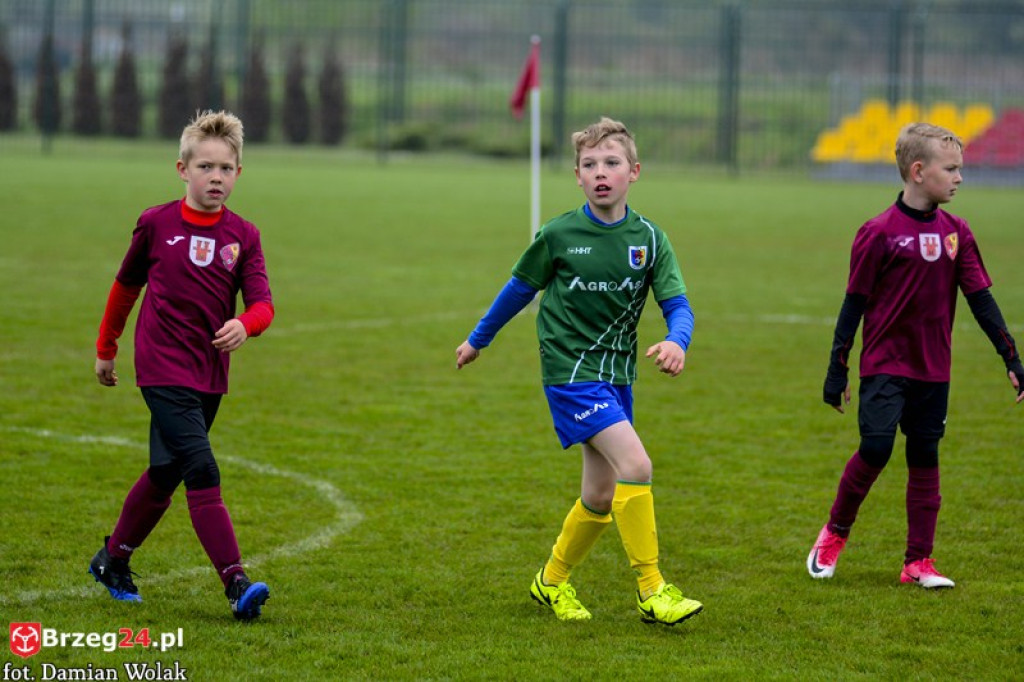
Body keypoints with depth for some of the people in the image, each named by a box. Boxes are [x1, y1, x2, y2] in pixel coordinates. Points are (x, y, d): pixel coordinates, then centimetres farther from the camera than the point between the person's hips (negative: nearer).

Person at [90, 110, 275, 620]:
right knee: (202, 472, -16)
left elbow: (262, 304, -6)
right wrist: (105, 349, 19)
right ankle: (237, 585, -22)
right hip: (163, 369, -4)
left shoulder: (243, 237, 3)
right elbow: (127, 285, 12)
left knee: (165, 473, 15)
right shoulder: (157, 224, -2)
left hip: (209, 375, 4)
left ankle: (113, 560, 35)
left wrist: (245, 325, -29)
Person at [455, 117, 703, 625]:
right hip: (571, 371, -5)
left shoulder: (648, 238, -1)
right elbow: (520, 289, 8)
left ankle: (553, 581, 33)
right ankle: (651, 590, -14)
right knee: (635, 465, -21)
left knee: (601, 497, 10)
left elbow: (677, 304, -6)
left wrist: (676, 341, -28)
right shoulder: (559, 235, -7)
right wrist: (478, 339, 19)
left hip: (617, 375, 5)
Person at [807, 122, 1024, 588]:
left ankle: (919, 561, 12)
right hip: (884, 364, -5)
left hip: (933, 369, 5)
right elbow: (855, 303, -5)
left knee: (925, 458, 6)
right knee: (876, 448, -14)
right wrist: (837, 370, -5)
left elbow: (981, 299, 8)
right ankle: (835, 532, 9)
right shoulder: (879, 233, -9)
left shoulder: (956, 233, 4)